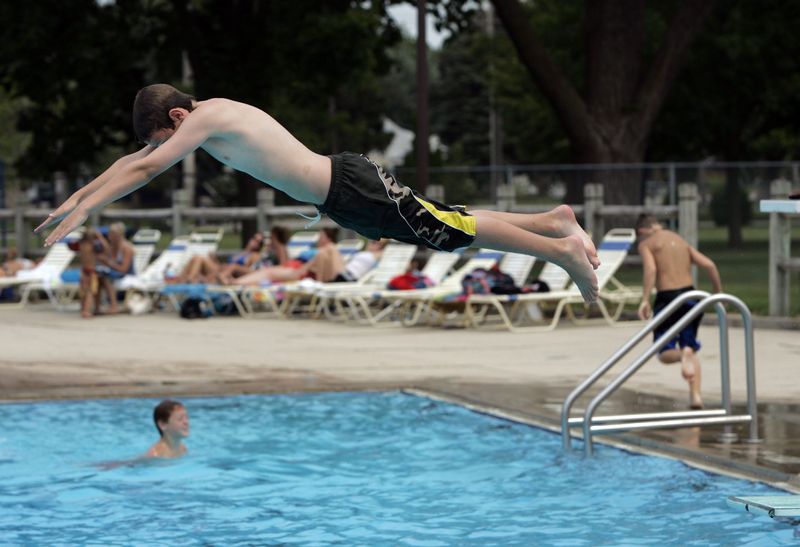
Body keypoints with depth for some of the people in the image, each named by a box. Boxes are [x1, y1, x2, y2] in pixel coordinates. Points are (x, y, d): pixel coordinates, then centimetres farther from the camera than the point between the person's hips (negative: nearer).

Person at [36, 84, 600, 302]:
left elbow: (145, 169, -23)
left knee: (454, 232, -4)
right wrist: (77, 196, 17)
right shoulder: (201, 115, 9)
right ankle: (555, 221, 25)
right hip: (342, 189, 9)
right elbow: (135, 158, 19)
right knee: (450, 226, 17)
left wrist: (80, 214, -22)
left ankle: (561, 248, 3)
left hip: (352, 192, -9)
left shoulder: (205, 119, -18)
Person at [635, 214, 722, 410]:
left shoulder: (646, 244, 4)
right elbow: (709, 265, 10)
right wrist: (719, 293, 18)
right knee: (691, 348, 17)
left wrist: (645, 300, -20)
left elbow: (650, 269, -15)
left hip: (667, 298, -5)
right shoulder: (681, 241, 19)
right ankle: (696, 396, 2)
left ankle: (684, 355, -31)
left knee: (665, 354, 4)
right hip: (689, 295, 5)